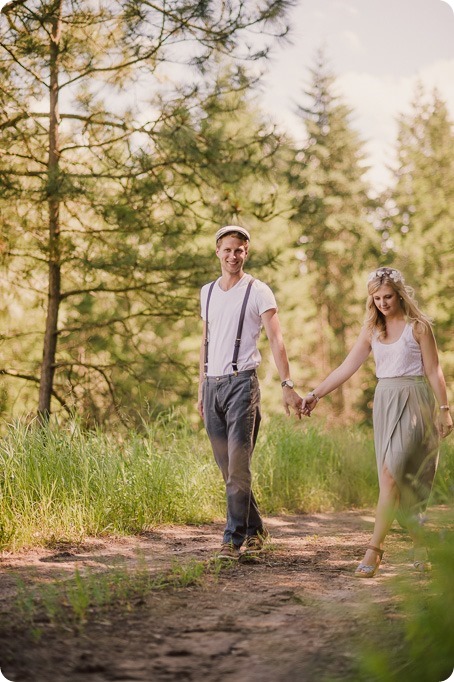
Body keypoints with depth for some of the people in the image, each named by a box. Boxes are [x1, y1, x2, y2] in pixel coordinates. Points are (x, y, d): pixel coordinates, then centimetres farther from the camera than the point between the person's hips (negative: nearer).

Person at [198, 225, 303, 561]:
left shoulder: (258, 291, -3)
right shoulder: (207, 292, 15)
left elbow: (276, 339, -10)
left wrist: (287, 385, -18)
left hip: (241, 382, -6)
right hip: (212, 385, 6)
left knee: (238, 465, -10)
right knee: (227, 467, 9)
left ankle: (234, 538, -6)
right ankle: (254, 529, 22)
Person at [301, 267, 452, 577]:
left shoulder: (418, 326, -2)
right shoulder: (372, 330, 11)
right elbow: (347, 367, 9)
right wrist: (316, 394, 3)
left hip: (413, 401, -5)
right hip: (384, 401, 5)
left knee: (391, 474, -16)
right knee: (399, 481, 3)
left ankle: (375, 548, -15)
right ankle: (421, 545, 15)